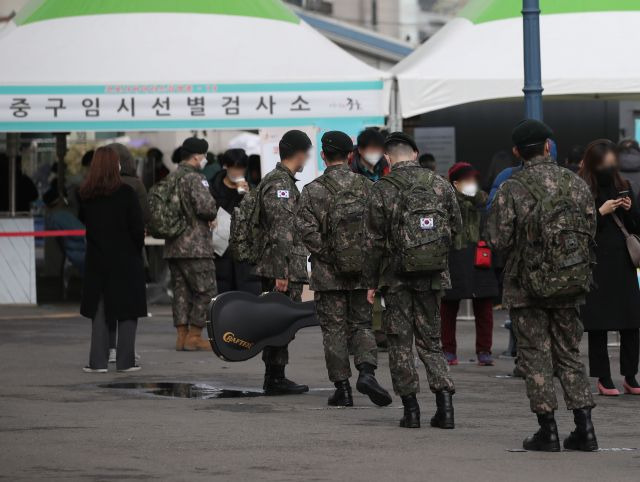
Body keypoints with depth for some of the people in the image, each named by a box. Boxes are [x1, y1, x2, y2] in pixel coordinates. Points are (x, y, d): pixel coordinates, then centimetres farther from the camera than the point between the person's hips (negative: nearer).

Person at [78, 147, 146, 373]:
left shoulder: (85, 195, -2)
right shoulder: (125, 193, -12)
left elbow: (83, 220, 10)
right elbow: (138, 227, -10)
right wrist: (137, 248, 5)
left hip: (97, 260, 3)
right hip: (126, 260, -3)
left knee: (99, 309, 10)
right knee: (127, 310, 6)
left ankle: (98, 361, 5)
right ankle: (125, 360, 5)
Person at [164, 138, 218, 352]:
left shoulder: (170, 178, 12)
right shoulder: (194, 178, -13)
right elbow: (206, 206, -24)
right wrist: (212, 216, -2)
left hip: (172, 246, 8)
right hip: (195, 245, -8)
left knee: (181, 291, 11)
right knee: (206, 292, -1)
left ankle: (182, 334, 11)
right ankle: (194, 336, -2)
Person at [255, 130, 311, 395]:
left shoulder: (278, 180, 19)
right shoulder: (280, 184, -15)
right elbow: (280, 233, -21)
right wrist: (281, 273, -23)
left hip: (288, 268, 10)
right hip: (284, 268, -10)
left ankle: (274, 378, 17)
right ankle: (275, 379, -3)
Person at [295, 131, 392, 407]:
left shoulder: (313, 191, -6)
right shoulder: (366, 186, 2)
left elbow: (307, 230, -15)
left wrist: (327, 256, -5)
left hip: (328, 273, -2)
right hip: (362, 272, 2)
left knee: (334, 330, 6)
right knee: (361, 325, 12)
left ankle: (342, 388, 7)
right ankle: (366, 372, -11)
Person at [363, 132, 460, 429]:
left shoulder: (382, 190, -8)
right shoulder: (440, 184, 1)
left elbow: (373, 241, -7)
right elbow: (457, 226, 7)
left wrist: (371, 282, 0)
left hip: (396, 274, -3)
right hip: (433, 274, 3)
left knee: (400, 342, 7)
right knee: (430, 339, 13)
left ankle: (410, 408, 3)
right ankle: (444, 402, -2)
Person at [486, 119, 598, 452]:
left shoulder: (512, 190, -11)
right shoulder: (576, 184, 1)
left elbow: (498, 240, -12)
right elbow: (590, 232, 5)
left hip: (527, 285, -4)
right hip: (571, 285, 4)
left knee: (536, 357, 4)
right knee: (569, 355, 12)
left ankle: (547, 431, 2)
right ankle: (584, 428, 6)